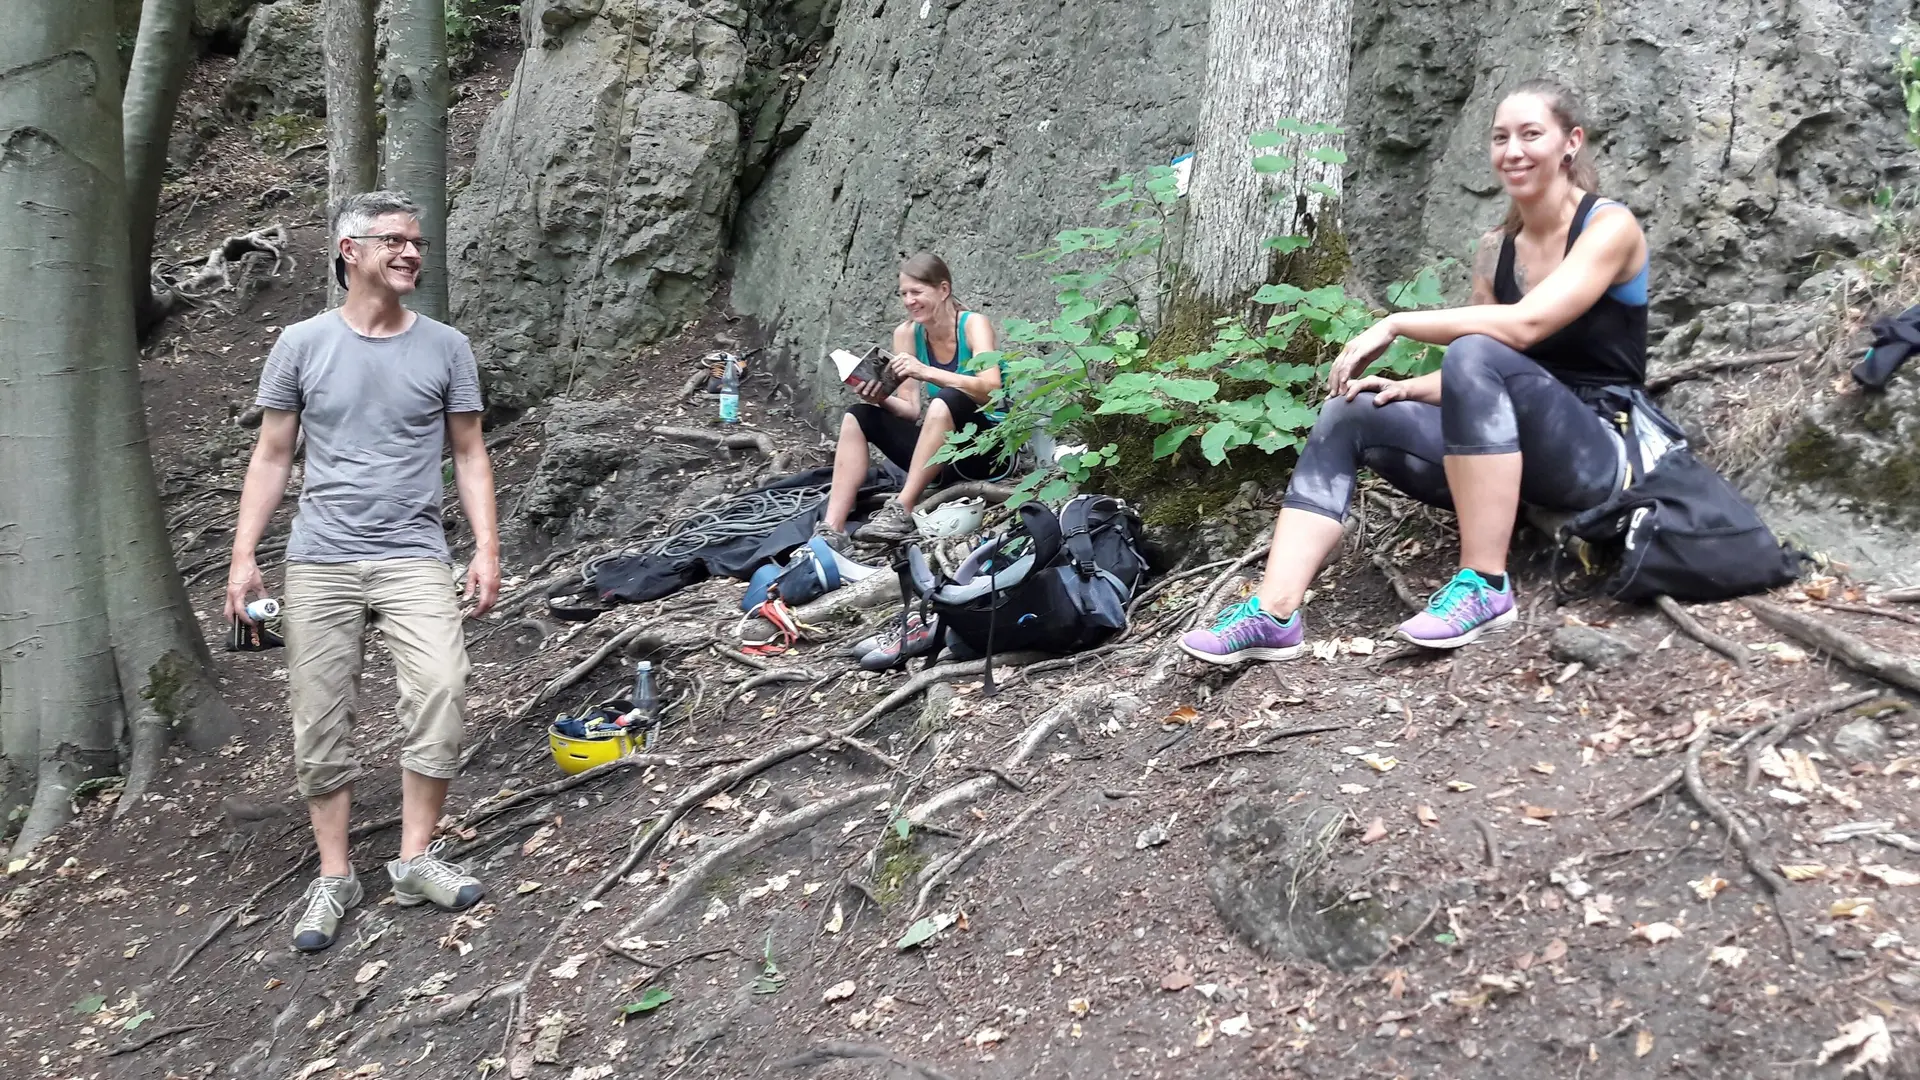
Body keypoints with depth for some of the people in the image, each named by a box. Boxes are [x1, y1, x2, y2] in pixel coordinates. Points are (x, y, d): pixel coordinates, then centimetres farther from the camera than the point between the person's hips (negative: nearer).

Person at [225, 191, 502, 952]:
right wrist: (244, 555, 2)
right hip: (320, 561, 1)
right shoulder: (302, 343, 4)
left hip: (414, 557, 0)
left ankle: (415, 859, -4)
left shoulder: (445, 347, 5)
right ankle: (333, 877, 15)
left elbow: (468, 454, 8)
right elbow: (272, 455, 7)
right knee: (321, 721, 2)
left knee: (441, 689, -19)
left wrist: (487, 547, -1)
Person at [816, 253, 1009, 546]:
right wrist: (883, 399, -21)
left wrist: (926, 372, -36)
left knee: (947, 400, -34)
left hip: (990, 446, -5)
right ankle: (832, 528, -24)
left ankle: (901, 510, -35)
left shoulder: (973, 324, -11)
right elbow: (911, 410, 1)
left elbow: (992, 389, -27)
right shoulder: (907, 333, 2)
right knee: (858, 417, -10)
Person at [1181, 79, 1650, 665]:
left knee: (1478, 354, -33)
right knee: (1350, 414, -9)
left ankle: (1485, 585, -28)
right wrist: (1407, 389, -10)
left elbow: (1525, 325, -25)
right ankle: (1274, 614, -26)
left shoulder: (1610, 226, -8)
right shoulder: (1495, 249, 12)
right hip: (1507, 450, 7)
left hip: (1598, 452, -7)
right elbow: (1475, 380, 10)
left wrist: (1396, 324, -21)